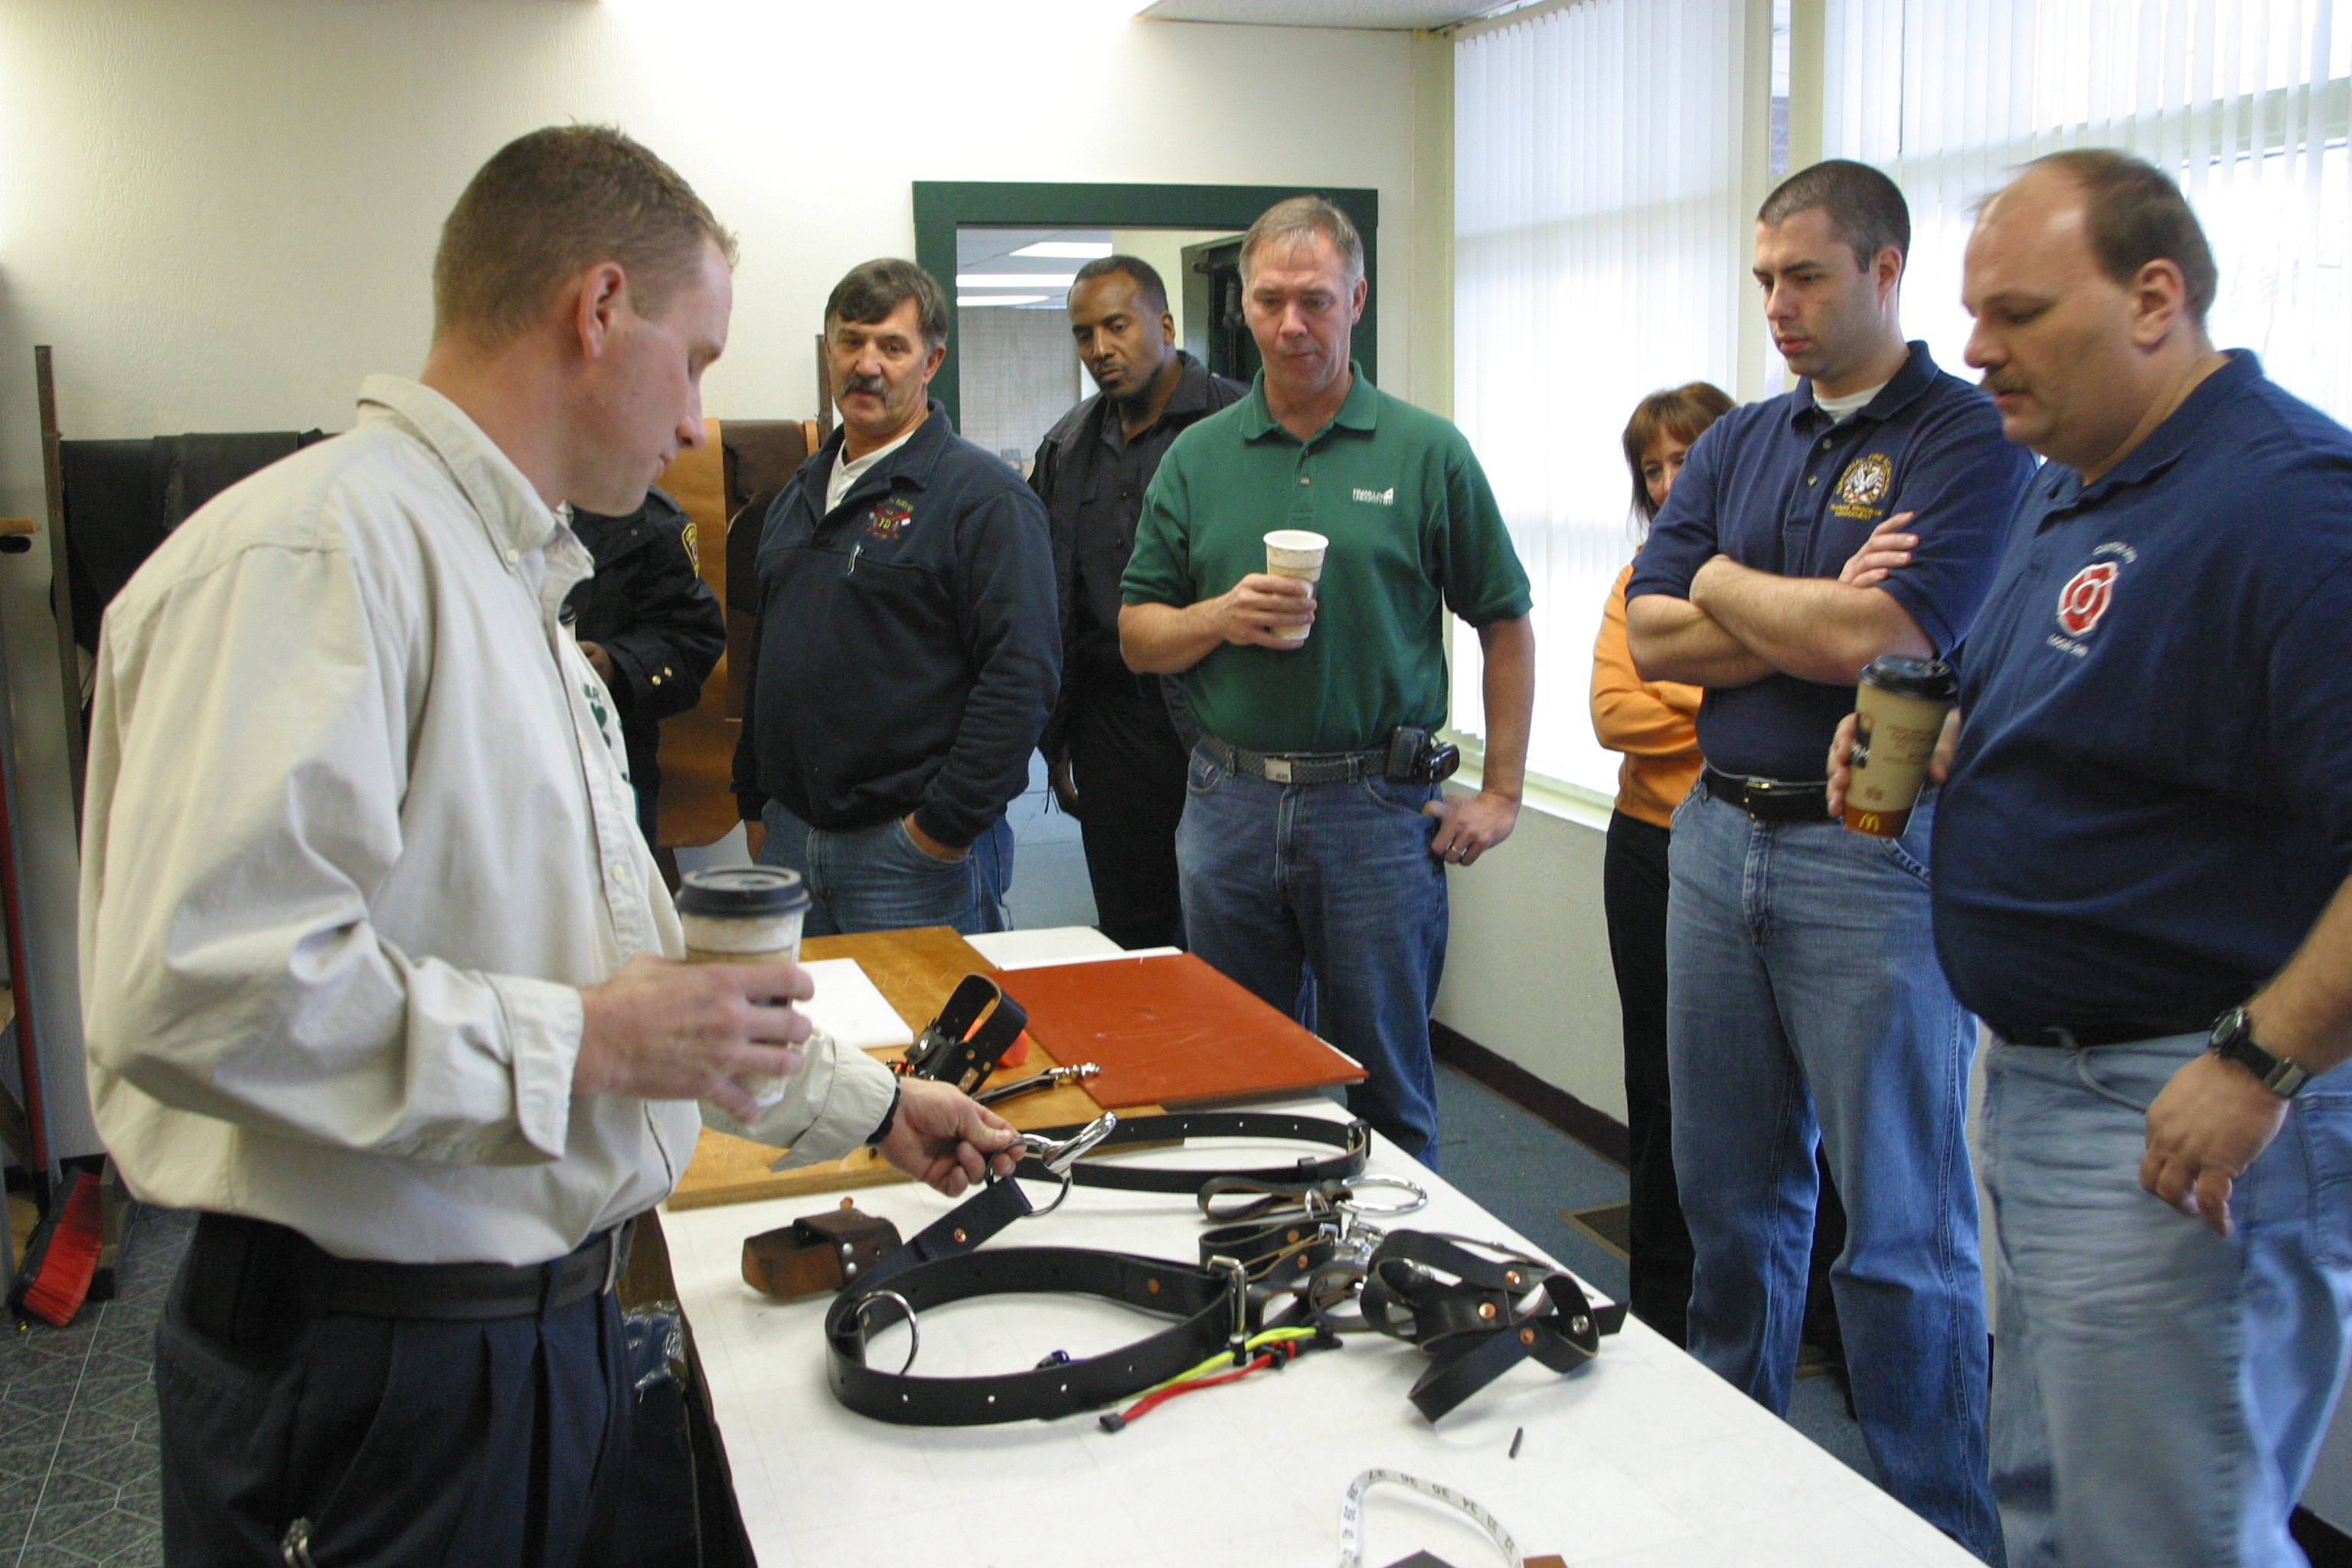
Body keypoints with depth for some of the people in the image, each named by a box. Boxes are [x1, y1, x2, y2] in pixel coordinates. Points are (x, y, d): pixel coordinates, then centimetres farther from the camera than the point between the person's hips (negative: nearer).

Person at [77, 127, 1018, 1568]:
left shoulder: (519, 587, 16)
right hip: (377, 1374, -9)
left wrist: (865, 1102, 25)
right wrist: (579, 1046, -21)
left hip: (552, 1322, 9)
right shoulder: (312, 555, -19)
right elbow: (192, 985, -30)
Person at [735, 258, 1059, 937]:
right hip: (788, 838, 7)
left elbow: (1022, 674, -17)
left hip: (914, 854, -7)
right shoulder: (803, 493, 16)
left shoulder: (983, 494, -9)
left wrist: (948, 824, -18)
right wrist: (754, 802, 17)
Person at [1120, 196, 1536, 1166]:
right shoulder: (1198, 457, 7)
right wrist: (1219, 617, -13)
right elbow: (1138, 638, 8)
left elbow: (1505, 624, 3)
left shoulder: (1427, 452, 0)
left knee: (1389, 1091, 7)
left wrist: (1500, 793, -1)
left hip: (1379, 804, -2)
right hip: (1228, 803, 3)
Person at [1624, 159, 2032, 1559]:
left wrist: (1731, 587, -5)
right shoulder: (1739, 444, 12)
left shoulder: (1973, 437, -7)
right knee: (1731, 1193, 17)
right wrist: (1818, 622, -10)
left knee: (1902, 1231, 2)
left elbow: (1887, 638, -20)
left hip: (1877, 855, -6)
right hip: (1719, 837, 7)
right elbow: (1651, 634, 3)